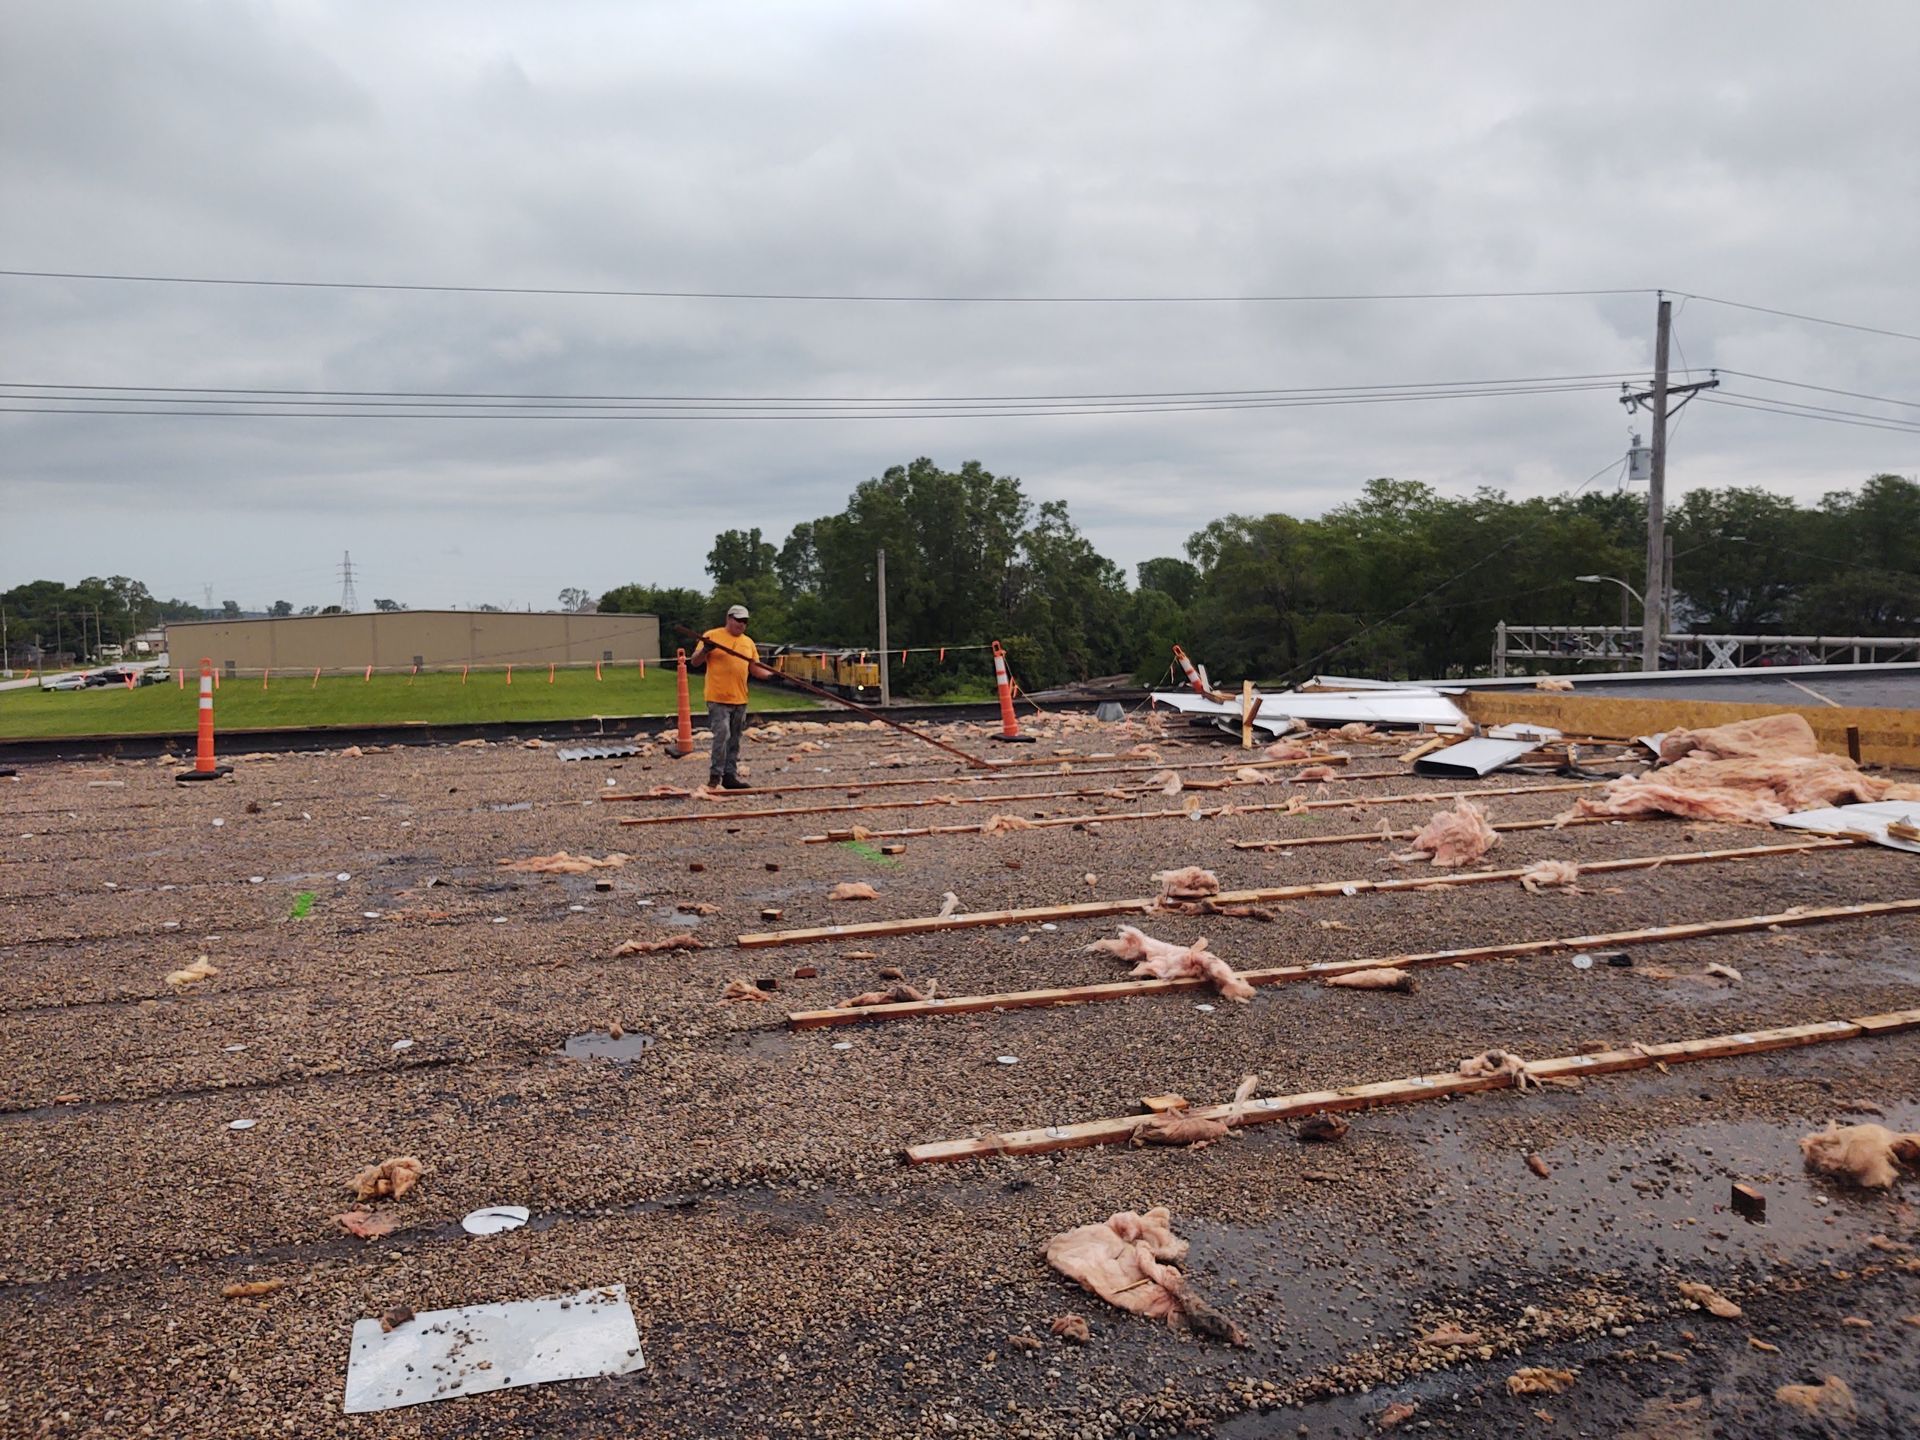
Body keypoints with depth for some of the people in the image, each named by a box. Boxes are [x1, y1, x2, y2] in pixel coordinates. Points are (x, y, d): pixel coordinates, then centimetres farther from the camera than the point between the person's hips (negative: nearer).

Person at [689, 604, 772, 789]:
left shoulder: (748, 642, 14)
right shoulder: (712, 636, 0)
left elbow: (755, 669, 18)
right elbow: (694, 661, 0)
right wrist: (704, 650, -20)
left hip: (740, 700, 6)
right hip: (718, 698, -6)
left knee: (734, 741, 9)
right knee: (722, 735, -15)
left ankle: (731, 775, 16)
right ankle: (715, 775, -8)